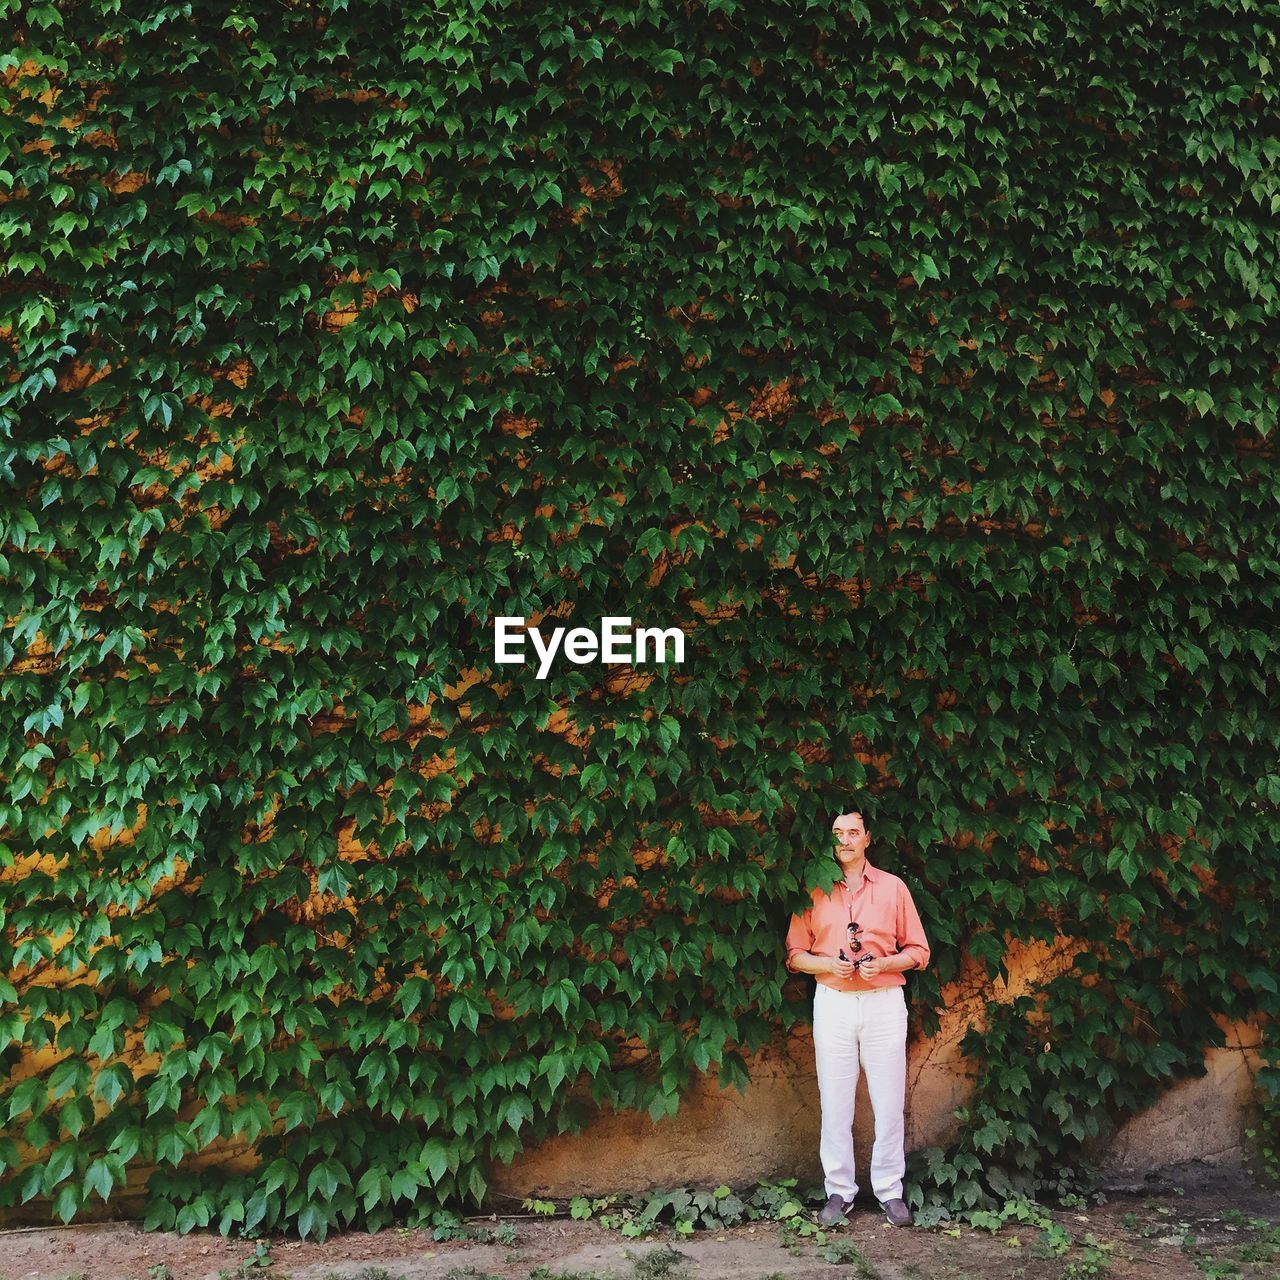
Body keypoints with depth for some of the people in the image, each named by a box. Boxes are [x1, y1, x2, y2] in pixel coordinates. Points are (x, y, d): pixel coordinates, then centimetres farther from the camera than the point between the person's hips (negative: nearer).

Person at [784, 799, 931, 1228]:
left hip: (884, 1002, 0)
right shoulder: (814, 891, 5)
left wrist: (881, 964, -12)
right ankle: (839, 1190, 15)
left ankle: (890, 1190, 16)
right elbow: (795, 955, 6)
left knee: (889, 1102, 3)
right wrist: (828, 964, -13)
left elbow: (918, 951, 5)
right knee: (834, 1103, 4)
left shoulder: (893, 887, 5)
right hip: (832, 1002, 1)